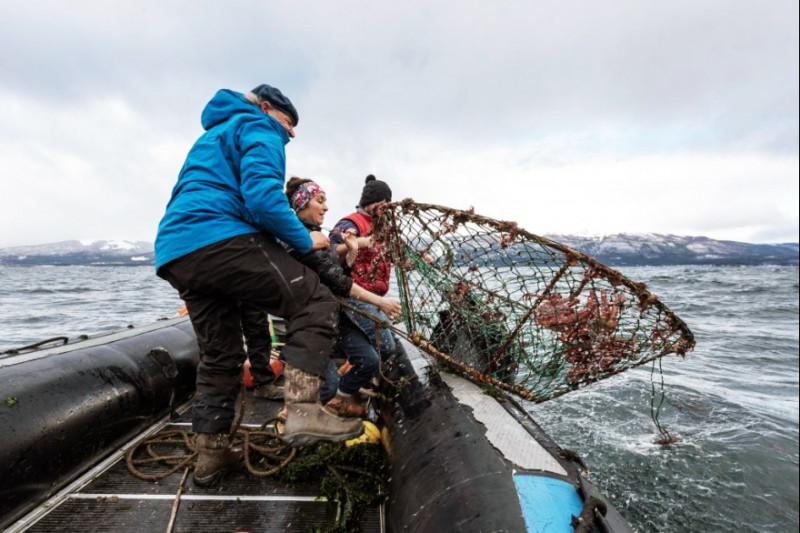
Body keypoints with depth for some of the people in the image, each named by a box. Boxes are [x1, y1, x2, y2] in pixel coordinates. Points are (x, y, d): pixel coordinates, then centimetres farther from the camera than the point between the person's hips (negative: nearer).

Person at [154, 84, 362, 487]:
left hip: (175, 254, 10)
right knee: (314, 302, -9)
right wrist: (305, 239, -3)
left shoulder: (214, 135, 37)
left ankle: (211, 455, 24)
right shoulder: (258, 128, 7)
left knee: (219, 356, 16)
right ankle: (303, 410, -19)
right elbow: (263, 197, -14)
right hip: (219, 239, -10)